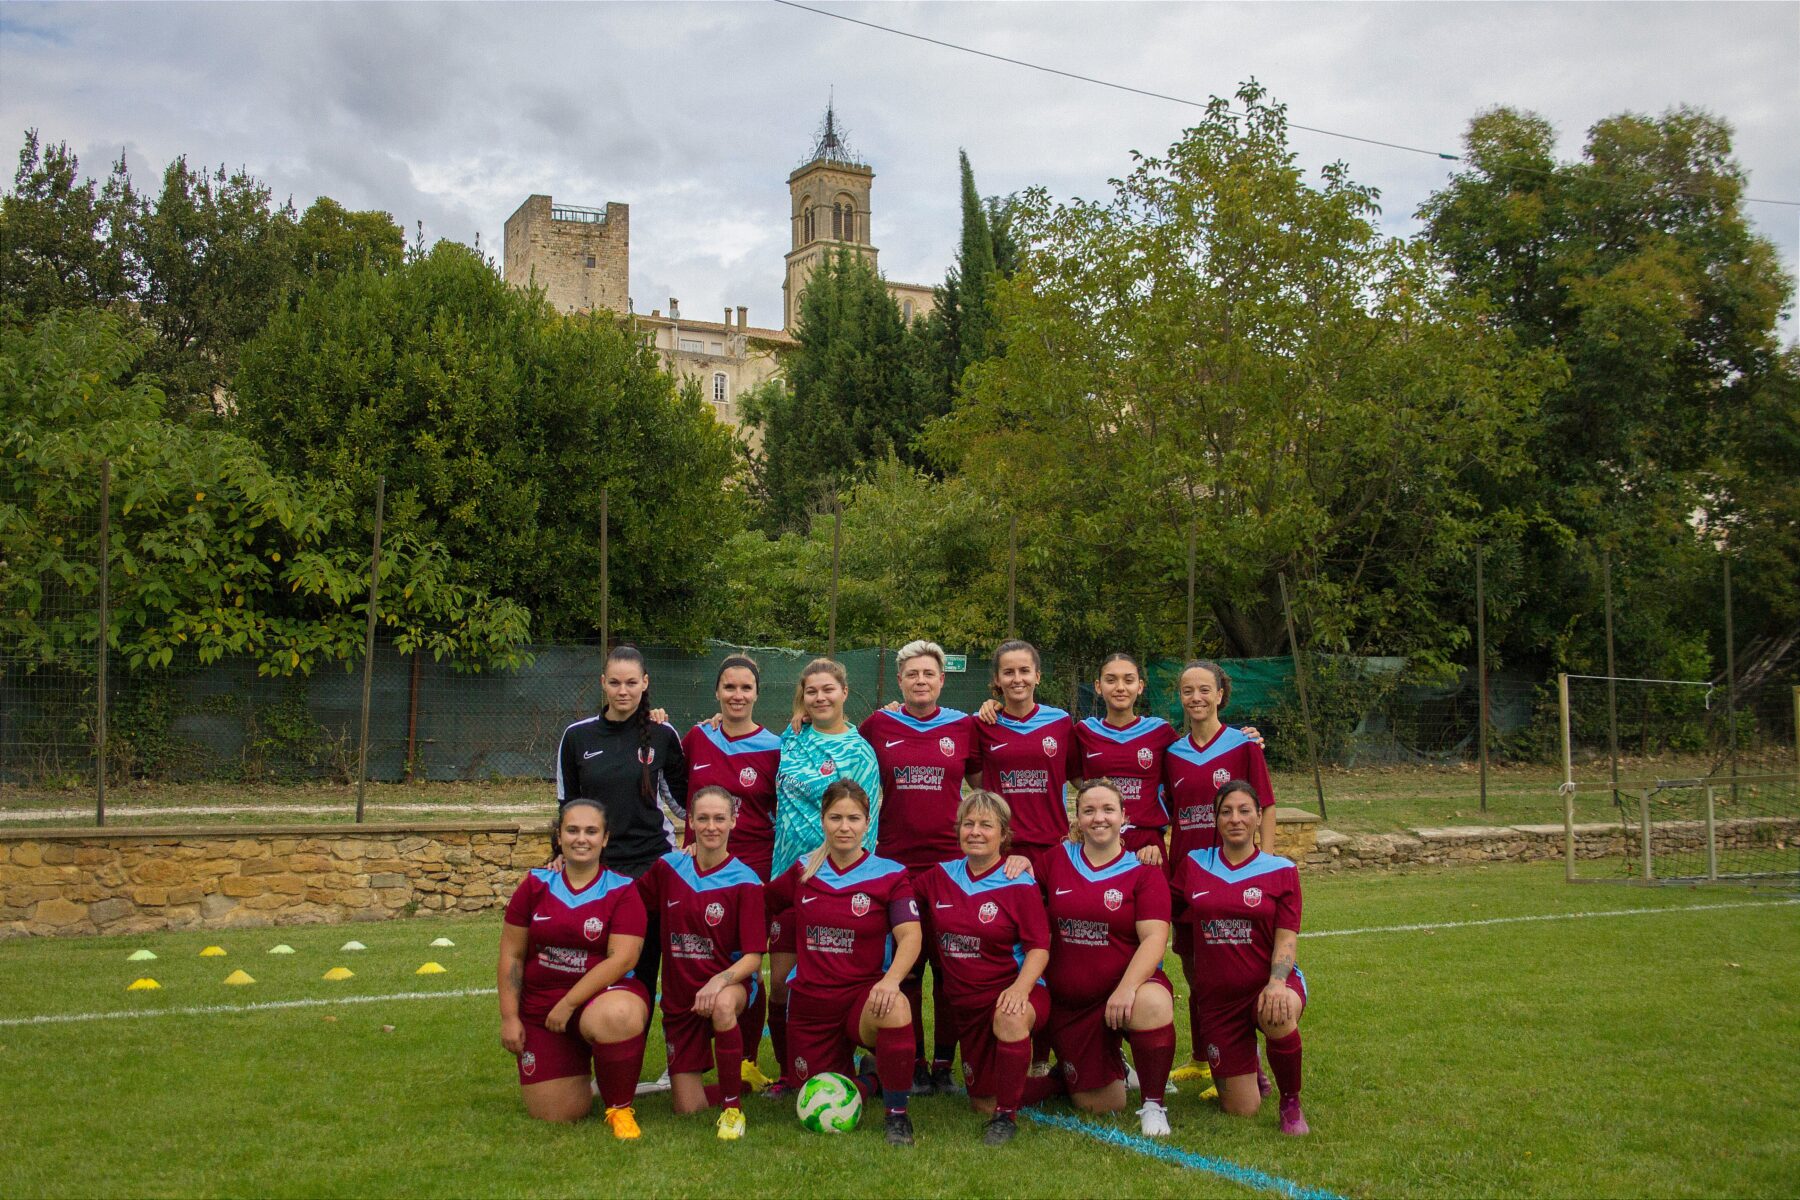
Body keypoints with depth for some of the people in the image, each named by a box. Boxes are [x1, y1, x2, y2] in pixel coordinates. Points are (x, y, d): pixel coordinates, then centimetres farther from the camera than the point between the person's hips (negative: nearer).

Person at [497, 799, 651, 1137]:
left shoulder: (622, 891, -6)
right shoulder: (536, 885, 2)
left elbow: (622, 959, -15)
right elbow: (511, 955, 5)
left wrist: (569, 1004, -18)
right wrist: (509, 1017, 1)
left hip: (604, 995, -3)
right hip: (541, 1005, 3)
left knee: (616, 1016, -41)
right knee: (556, 1116, -1)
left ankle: (620, 1109, -15)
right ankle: (578, 1072, 36)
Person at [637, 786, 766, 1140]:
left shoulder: (745, 881, -12)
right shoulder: (669, 867, -2)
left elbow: (753, 958, -14)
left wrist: (720, 981, -34)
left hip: (730, 983, -3)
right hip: (679, 994, 3)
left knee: (723, 1005, -41)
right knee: (688, 1110, 3)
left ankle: (732, 1107, -23)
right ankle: (735, 1083, 37)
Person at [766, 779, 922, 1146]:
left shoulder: (890, 875, -5)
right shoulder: (802, 872, 4)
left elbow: (909, 936, -15)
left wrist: (891, 979, -33)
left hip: (863, 994, -3)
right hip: (809, 1000, 4)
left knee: (896, 1011, -39)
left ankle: (897, 1114, -17)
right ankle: (869, 1082, 40)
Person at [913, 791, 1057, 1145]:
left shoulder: (1020, 884, -9)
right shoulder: (940, 877, 3)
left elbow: (1039, 948, -15)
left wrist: (1021, 986, -33)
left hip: (1012, 993, -5)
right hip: (966, 1002, 6)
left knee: (1009, 1018, -42)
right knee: (982, 1101, 10)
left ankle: (1007, 1115, -21)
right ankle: (1058, 1080, 36)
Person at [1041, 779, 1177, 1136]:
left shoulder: (1143, 870, -4)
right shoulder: (1056, 861, 4)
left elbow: (1154, 938, -14)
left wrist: (1127, 988, -30)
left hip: (1126, 984, -3)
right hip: (1068, 1001, 3)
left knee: (1153, 1004, -40)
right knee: (1097, 1105, 4)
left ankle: (1154, 1106, -18)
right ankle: (1113, 1064, 42)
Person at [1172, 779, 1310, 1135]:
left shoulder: (1280, 870, -2)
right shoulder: (1193, 865, 4)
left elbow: (1286, 938, -9)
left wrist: (1276, 984, -27)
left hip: (1269, 984, -2)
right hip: (1218, 997, 2)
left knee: (1278, 1016, -40)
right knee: (1241, 1110, 1)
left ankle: (1291, 1104, -12)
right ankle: (1250, 1072, 40)